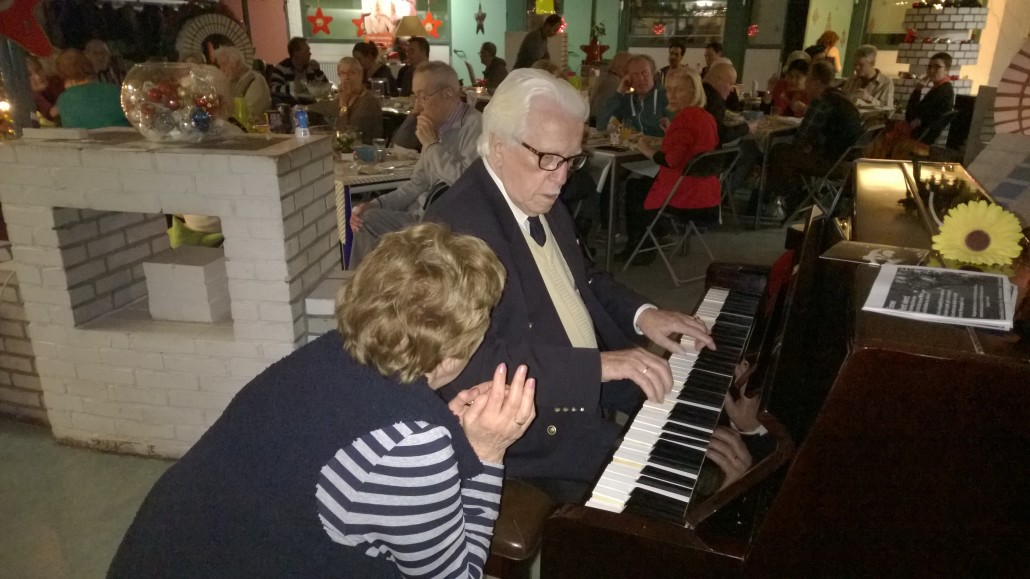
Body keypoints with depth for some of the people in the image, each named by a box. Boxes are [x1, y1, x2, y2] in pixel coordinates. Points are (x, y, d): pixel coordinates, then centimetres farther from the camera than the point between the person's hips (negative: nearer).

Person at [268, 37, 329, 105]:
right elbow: (273, 88, -20)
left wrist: (317, 70, -8)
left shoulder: (311, 67, 8)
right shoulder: (282, 68, -7)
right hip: (287, 104, -3)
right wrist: (291, 88, -36)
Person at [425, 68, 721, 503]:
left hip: (591, 386, 9)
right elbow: (472, 367, -31)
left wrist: (639, 314, 2)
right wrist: (596, 364, -32)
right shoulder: (457, 227, -24)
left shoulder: (541, 200, 4)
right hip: (535, 429, -8)